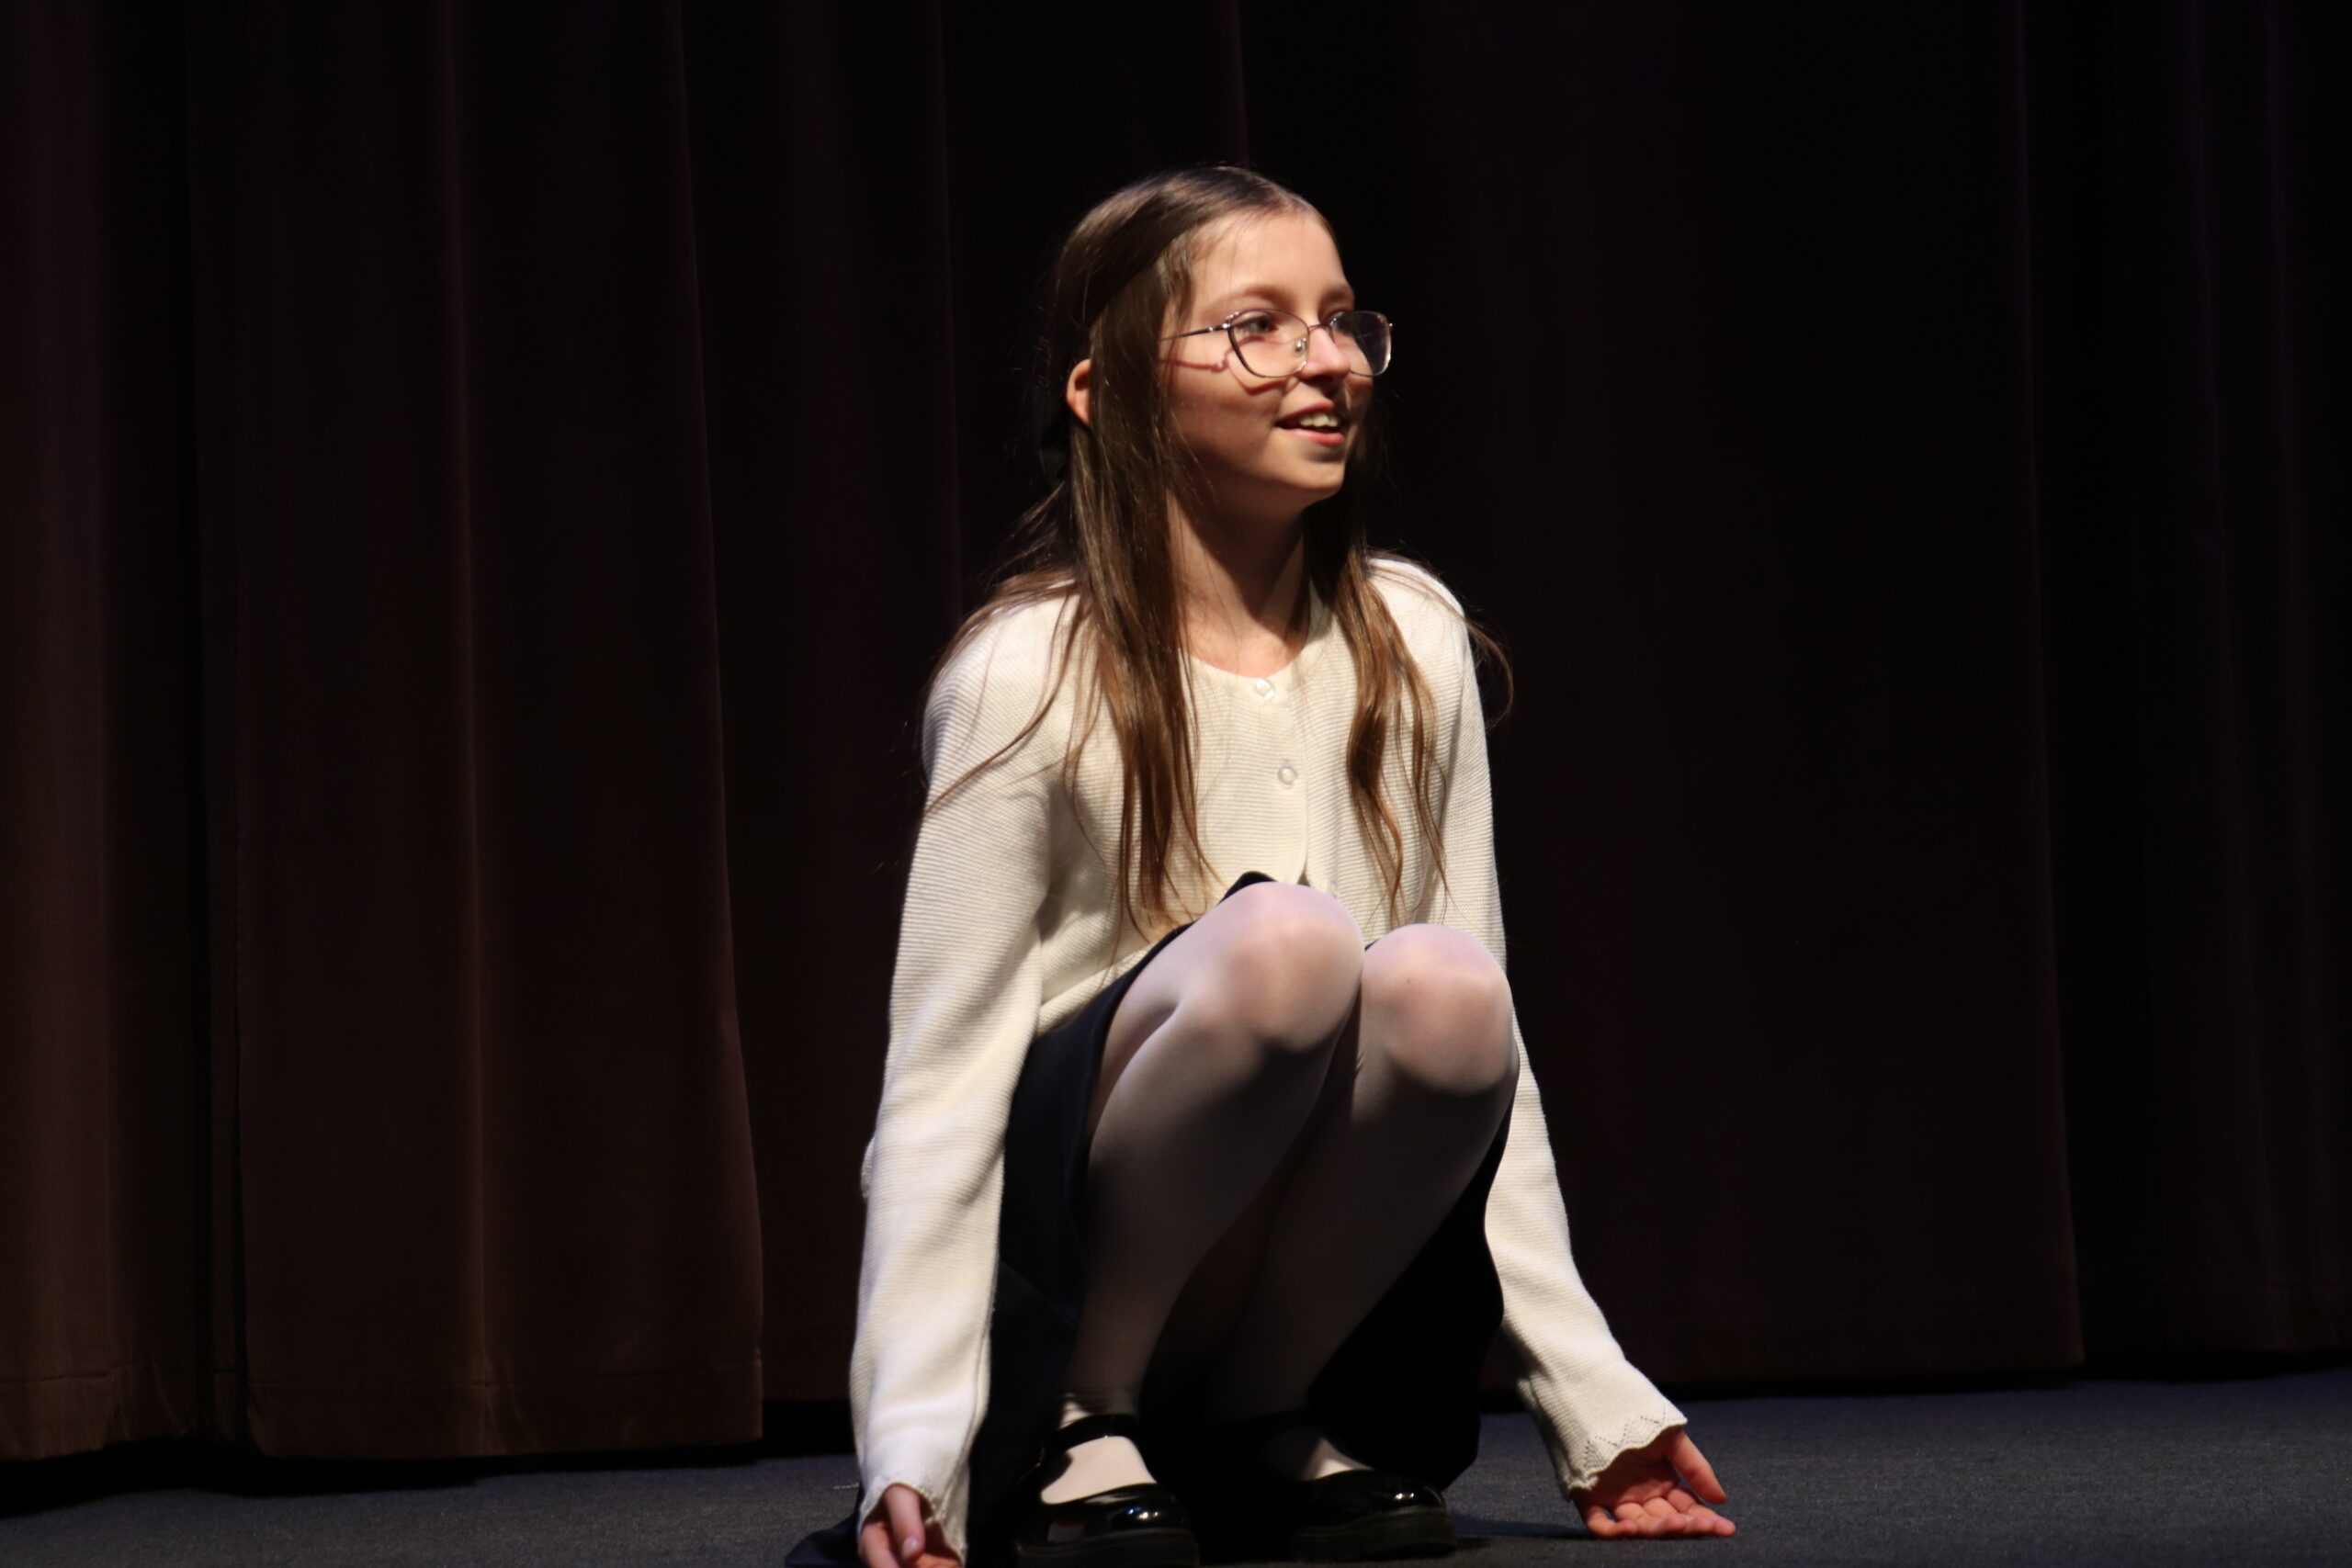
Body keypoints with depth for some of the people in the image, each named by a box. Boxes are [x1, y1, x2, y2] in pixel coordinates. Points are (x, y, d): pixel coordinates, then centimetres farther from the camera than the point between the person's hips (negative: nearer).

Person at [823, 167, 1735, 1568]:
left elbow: (1491, 1060, 6)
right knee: (1282, 941, -31)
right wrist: (915, 1453, -23)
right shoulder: (1030, 677, -11)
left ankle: (1262, 1423, -5)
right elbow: (944, 1073, -13)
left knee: (1444, 984, -27)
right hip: (1072, 1273, -4)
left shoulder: (1413, 640, 3)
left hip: (1319, 1281, 4)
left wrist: (1594, 1398, 3)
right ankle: (1081, 1428, -12)